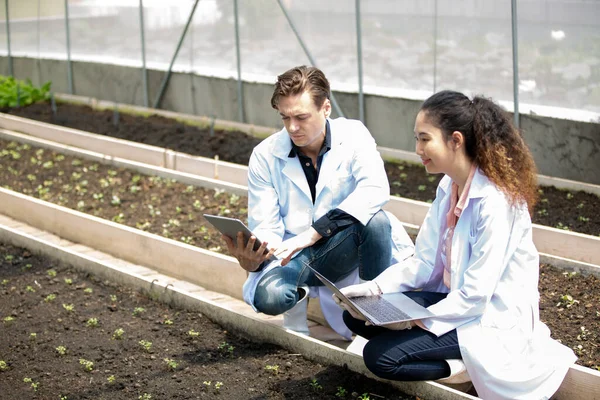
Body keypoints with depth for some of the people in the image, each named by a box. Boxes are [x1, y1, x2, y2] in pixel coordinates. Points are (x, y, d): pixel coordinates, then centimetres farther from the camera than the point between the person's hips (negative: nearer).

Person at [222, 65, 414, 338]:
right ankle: (299, 296, 5)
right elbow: (265, 229, -7)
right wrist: (250, 261, -33)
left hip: (342, 249, 0)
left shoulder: (353, 135, -9)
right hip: (294, 256, 0)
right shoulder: (265, 156, -7)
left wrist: (313, 233, -38)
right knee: (269, 296, -33)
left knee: (375, 219, -33)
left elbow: (376, 189, -29)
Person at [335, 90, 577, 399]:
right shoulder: (449, 187, 2)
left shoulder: (496, 202, -25)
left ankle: (477, 364, -2)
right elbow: (426, 261, 4)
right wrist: (374, 288, -9)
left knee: (380, 355, -19)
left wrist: (418, 321, -19)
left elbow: (477, 295, -25)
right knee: (357, 316, 1)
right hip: (455, 299, 9)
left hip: (492, 322, -9)